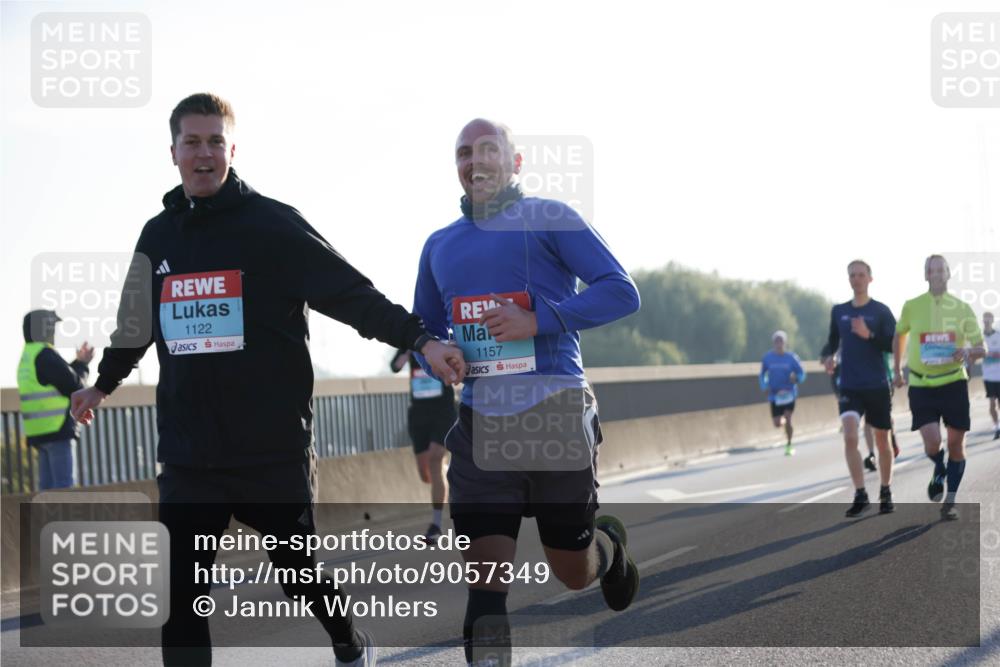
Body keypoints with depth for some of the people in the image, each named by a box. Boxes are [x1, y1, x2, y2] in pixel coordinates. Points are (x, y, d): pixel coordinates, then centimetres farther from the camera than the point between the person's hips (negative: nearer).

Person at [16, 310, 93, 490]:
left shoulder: (27, 357, 19)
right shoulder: (45, 355, -12)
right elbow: (74, 386, -12)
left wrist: (78, 363, 16)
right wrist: (82, 365, 6)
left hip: (39, 432, 9)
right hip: (58, 428, -9)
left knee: (48, 486, 8)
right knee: (64, 487, -11)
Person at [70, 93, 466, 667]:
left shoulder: (272, 224, -5)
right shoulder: (158, 236, 11)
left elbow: (352, 295, -11)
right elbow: (136, 320, 27)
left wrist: (420, 339, -22)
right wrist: (103, 384, 38)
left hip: (274, 448, -4)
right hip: (188, 456, 4)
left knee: (301, 571, 10)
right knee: (181, 592, -4)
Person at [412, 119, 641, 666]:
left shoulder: (549, 220, -1)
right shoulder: (440, 245, 15)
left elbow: (622, 292, -8)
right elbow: (424, 329, 26)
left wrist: (538, 320, -19)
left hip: (556, 418, -3)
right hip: (481, 428, 4)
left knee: (573, 572, 11)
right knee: (484, 579, -7)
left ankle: (610, 545, 46)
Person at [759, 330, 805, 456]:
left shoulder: (791, 357, -6)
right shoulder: (767, 358, -1)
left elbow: (802, 374, 0)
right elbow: (762, 375, 12)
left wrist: (796, 378, -22)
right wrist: (764, 386, -5)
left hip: (789, 393, -2)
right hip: (774, 394, 2)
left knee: (788, 419, -15)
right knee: (777, 424, 0)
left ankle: (789, 445, 1)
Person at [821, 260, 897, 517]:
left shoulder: (881, 311, -3)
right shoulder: (839, 311, 8)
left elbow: (894, 345, -8)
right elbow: (833, 341, 18)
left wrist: (869, 335, -23)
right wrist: (828, 357, -4)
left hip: (877, 386, -1)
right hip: (849, 387, 2)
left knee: (882, 441, 9)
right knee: (850, 437, -17)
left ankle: (886, 492, 26)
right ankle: (860, 494, -13)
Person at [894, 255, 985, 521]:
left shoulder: (962, 308, 1)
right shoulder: (912, 307, 2)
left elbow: (981, 350, 4)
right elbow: (899, 335, 20)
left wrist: (967, 352, -18)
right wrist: (897, 370, 18)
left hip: (954, 382, 1)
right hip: (921, 385, -1)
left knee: (956, 442, 1)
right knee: (931, 441, -16)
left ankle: (950, 501, 16)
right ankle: (939, 472, 19)